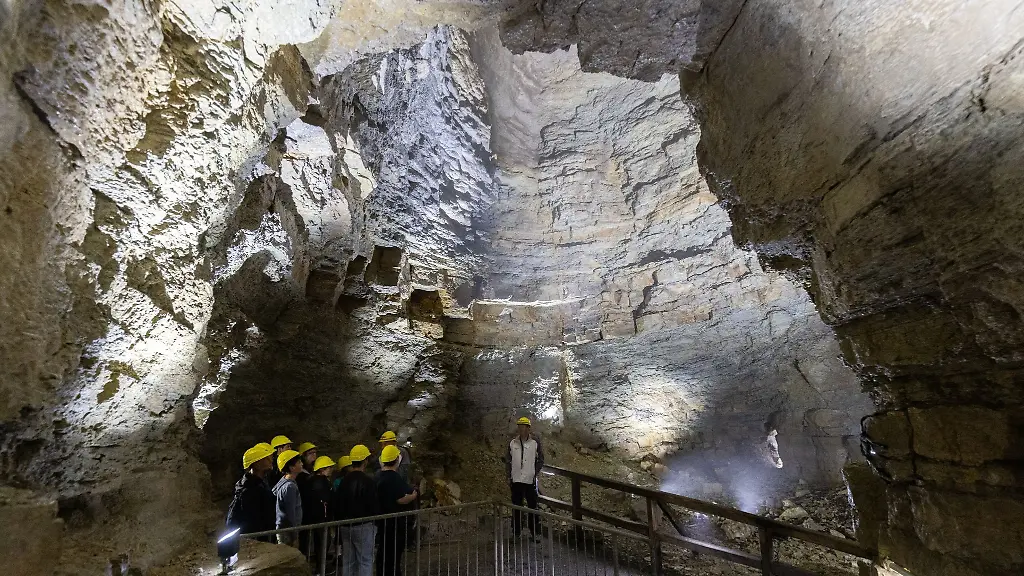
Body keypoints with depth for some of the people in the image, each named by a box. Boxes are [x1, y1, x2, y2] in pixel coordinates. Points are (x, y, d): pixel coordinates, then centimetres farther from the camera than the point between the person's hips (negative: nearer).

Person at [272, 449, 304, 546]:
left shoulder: (284, 481, 8)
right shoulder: (290, 487, -22)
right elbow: (290, 513, -21)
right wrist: (294, 536, -14)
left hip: (283, 528, 10)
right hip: (287, 531, -10)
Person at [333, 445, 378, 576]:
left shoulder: (344, 480, 3)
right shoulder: (367, 481, -16)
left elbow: (337, 504, 10)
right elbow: (373, 506, -14)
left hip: (345, 527, 7)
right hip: (363, 526, -6)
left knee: (348, 562, 16)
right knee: (365, 561, 3)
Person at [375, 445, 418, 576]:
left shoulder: (379, 476, 5)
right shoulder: (395, 478, -24)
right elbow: (401, 499, -27)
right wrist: (414, 495, -10)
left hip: (382, 520, 9)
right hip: (396, 521, -9)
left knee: (383, 550, 21)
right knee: (395, 552, 4)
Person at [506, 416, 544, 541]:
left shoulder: (535, 442, -6)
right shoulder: (513, 443, 1)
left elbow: (540, 460, 1)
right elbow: (508, 461, 7)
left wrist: (535, 473, -4)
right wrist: (508, 477, 4)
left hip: (530, 480, -2)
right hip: (516, 480, 2)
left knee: (533, 507, 5)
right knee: (516, 507, 12)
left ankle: (536, 533, 18)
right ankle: (516, 532, 25)